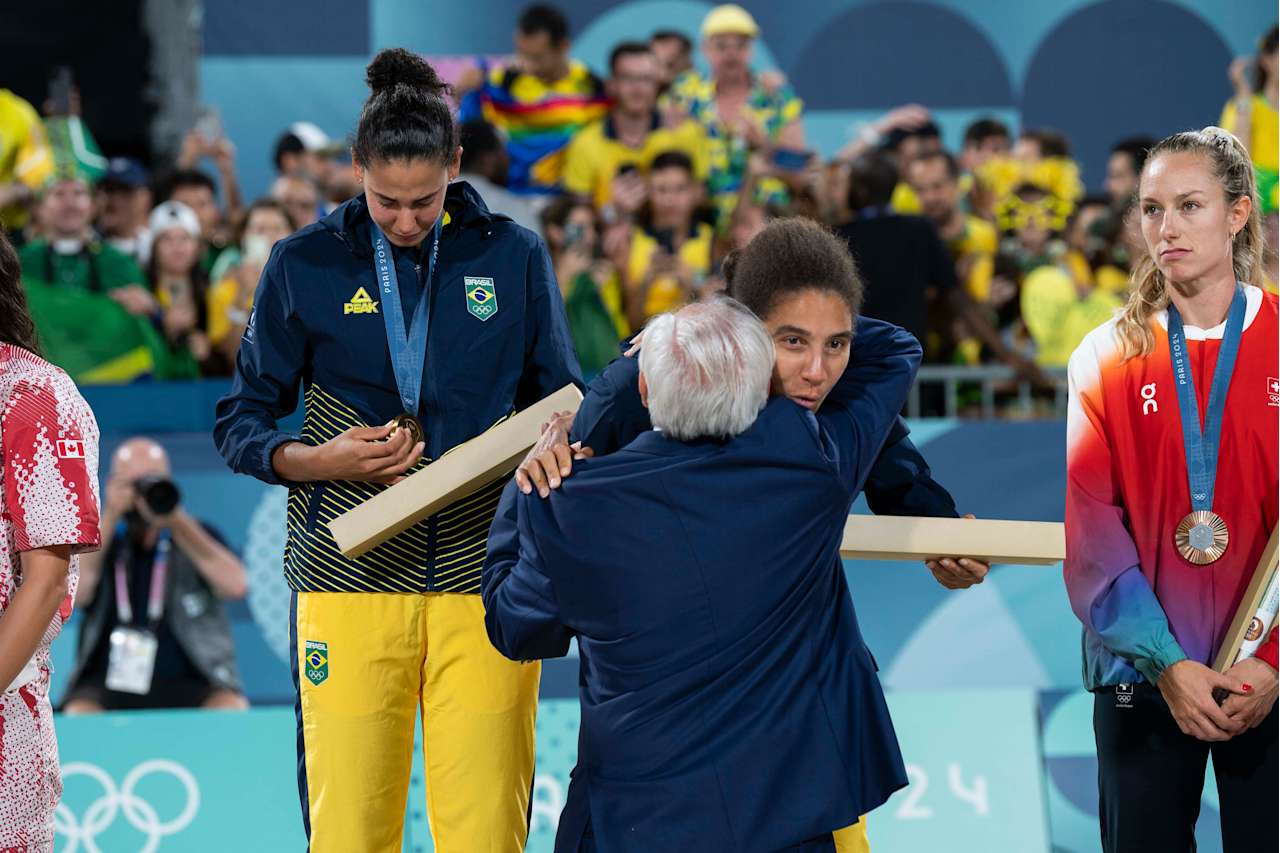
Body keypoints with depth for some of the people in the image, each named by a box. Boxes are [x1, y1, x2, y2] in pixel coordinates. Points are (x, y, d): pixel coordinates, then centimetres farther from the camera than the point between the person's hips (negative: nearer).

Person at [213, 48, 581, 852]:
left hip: (484, 575, 0)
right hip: (349, 579, 0)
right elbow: (239, 423, 10)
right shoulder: (305, 265, 6)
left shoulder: (514, 257, 8)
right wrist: (319, 461, -9)